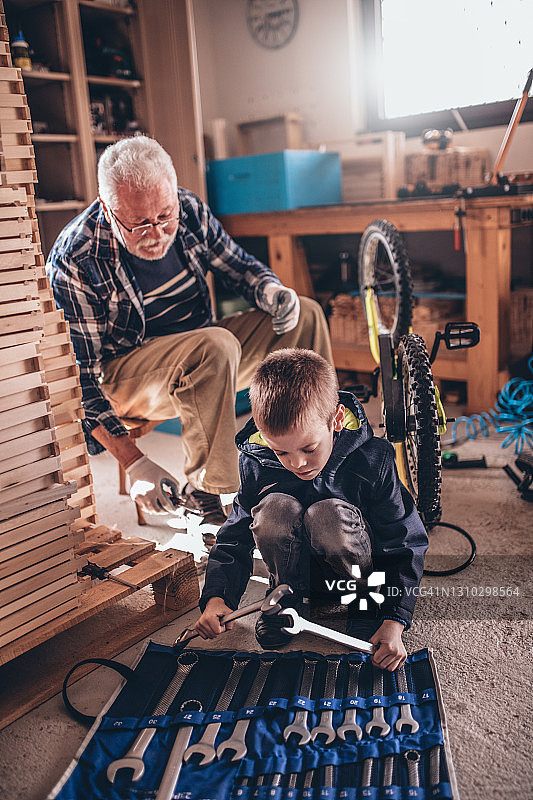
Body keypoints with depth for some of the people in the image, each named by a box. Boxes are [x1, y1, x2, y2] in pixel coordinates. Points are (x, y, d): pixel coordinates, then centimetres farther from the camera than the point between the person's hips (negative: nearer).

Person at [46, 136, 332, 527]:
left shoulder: (189, 209, -8)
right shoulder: (74, 263, -24)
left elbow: (236, 263, 10)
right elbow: (78, 378, -23)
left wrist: (270, 289, -15)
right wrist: (134, 462, -30)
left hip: (199, 356, 7)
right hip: (120, 375, -6)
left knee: (306, 316, -4)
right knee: (216, 346, -36)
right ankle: (203, 494, -24)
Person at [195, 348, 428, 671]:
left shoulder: (373, 460, -24)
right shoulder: (256, 463, -18)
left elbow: (406, 545, -17)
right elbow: (234, 539, -11)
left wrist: (395, 620, -28)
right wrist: (216, 597, -30)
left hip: (348, 563, -1)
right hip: (298, 568, 1)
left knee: (329, 514, -35)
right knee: (274, 508, -31)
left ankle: (365, 598, -4)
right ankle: (290, 597, -3)